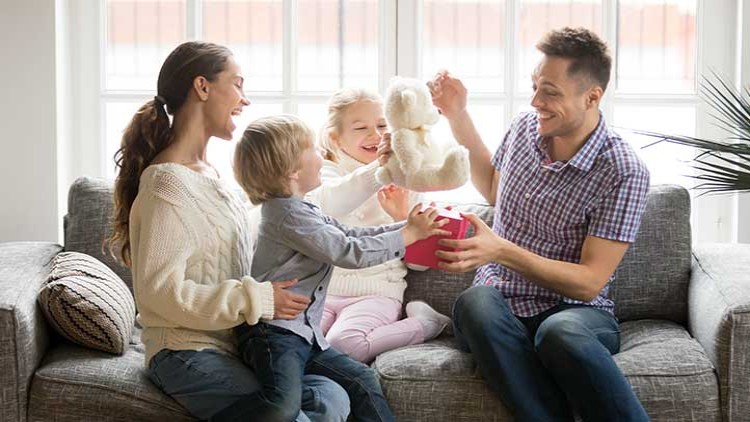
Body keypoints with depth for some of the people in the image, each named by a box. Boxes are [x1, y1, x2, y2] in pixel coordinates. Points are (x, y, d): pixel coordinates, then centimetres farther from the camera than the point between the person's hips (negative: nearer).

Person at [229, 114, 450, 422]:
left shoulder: (304, 212, 18)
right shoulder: (290, 215, -14)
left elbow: (348, 234, 23)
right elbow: (350, 252, -16)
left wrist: (405, 227, 16)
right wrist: (409, 235, -6)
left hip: (306, 336, 11)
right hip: (274, 333, -11)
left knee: (362, 380, 6)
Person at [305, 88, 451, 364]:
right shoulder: (326, 174, 4)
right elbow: (333, 203, -25)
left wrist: (403, 217, -13)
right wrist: (381, 167, -41)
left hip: (376, 292, -2)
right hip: (323, 288, 2)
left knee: (342, 344, -33)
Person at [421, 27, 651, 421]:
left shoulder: (623, 173, -11)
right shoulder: (525, 127, 7)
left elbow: (589, 282, -13)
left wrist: (501, 251, -24)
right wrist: (457, 114, 19)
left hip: (575, 311, -4)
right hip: (499, 304, 4)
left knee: (560, 333, -42)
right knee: (475, 302, -35)